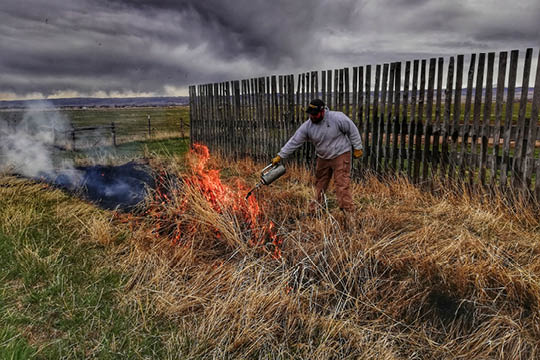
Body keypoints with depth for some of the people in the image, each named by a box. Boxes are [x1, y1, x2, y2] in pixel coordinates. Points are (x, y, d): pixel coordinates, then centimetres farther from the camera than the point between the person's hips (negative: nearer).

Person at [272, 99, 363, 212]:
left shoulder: (337, 118, -20)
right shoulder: (307, 126, -10)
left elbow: (352, 130, -8)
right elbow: (294, 142, -8)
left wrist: (357, 147, -4)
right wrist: (280, 156, -11)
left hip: (340, 155, -5)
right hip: (323, 158, 5)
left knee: (342, 185, -10)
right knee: (319, 185, 14)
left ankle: (347, 211, -4)